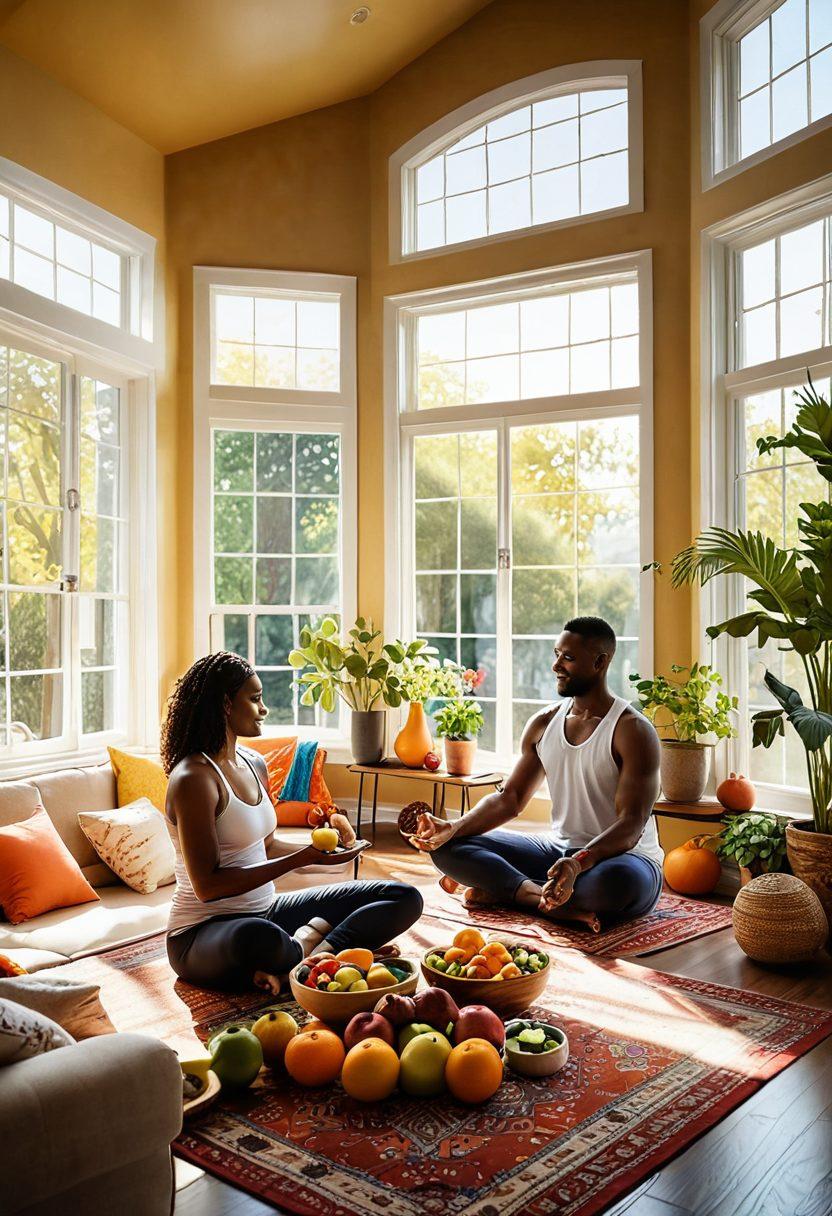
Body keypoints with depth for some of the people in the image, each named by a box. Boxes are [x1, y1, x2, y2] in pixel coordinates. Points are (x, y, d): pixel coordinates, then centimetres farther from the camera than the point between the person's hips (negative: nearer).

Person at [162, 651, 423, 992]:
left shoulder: (254, 764, 10)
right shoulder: (192, 779, -17)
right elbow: (207, 885, -21)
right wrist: (302, 859, -23)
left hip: (265, 911, 8)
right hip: (204, 933, -8)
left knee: (405, 897, 0)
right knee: (259, 938, -46)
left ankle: (314, 955, -22)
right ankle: (308, 943, -13)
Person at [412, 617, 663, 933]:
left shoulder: (633, 731, -14)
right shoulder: (543, 724, 6)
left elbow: (631, 826, -22)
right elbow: (510, 798, 4)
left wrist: (579, 863, -41)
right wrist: (454, 828, -15)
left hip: (623, 856, -6)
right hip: (558, 848, 6)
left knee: (617, 882, -44)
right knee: (446, 847, -8)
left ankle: (503, 889, -21)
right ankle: (556, 903, -24)